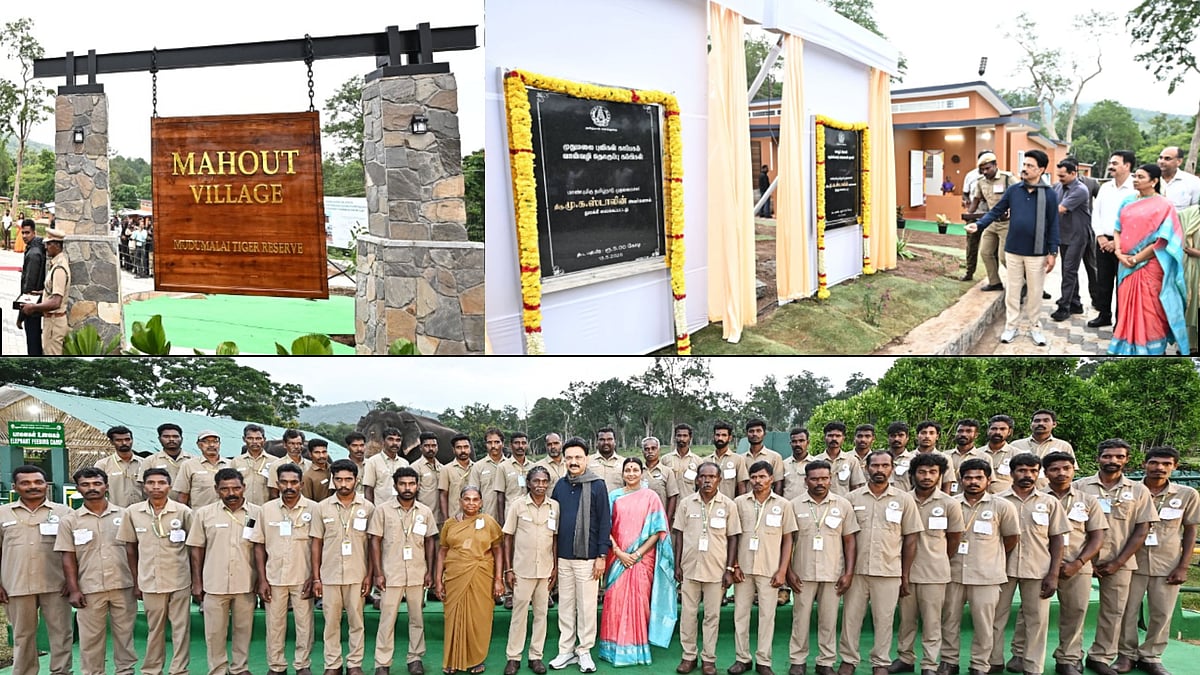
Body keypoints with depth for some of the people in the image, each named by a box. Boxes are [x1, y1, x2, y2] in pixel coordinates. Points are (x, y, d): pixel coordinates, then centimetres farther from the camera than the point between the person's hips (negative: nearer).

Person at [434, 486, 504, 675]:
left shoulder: (489, 522, 1)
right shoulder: (450, 524, 6)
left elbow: (498, 551, 1)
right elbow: (442, 551, 9)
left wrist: (498, 579, -4)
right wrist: (438, 579, 3)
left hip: (481, 579, -1)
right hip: (455, 579, 1)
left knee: (479, 618, 5)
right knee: (455, 618, 6)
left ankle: (476, 659, 21)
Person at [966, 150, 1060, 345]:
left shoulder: (1049, 194, -7)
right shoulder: (1013, 190, -1)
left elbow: (1053, 225, -4)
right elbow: (997, 211, 2)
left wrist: (1053, 252, -6)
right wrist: (979, 224, -15)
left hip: (1037, 253, -2)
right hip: (1013, 250, 2)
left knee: (1035, 292, 9)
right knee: (1012, 290, 10)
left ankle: (1035, 327, 22)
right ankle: (1011, 326, 21)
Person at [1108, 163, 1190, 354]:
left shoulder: (1163, 206, -7)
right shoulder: (1128, 202, 9)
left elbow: (1162, 240, -13)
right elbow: (1118, 229, 10)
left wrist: (1137, 259, -14)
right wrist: (1119, 252, -7)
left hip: (1149, 265, -5)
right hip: (1126, 265, 5)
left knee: (1149, 310, -2)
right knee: (1128, 308, 10)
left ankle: (1151, 350, 8)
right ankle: (1128, 348, 20)